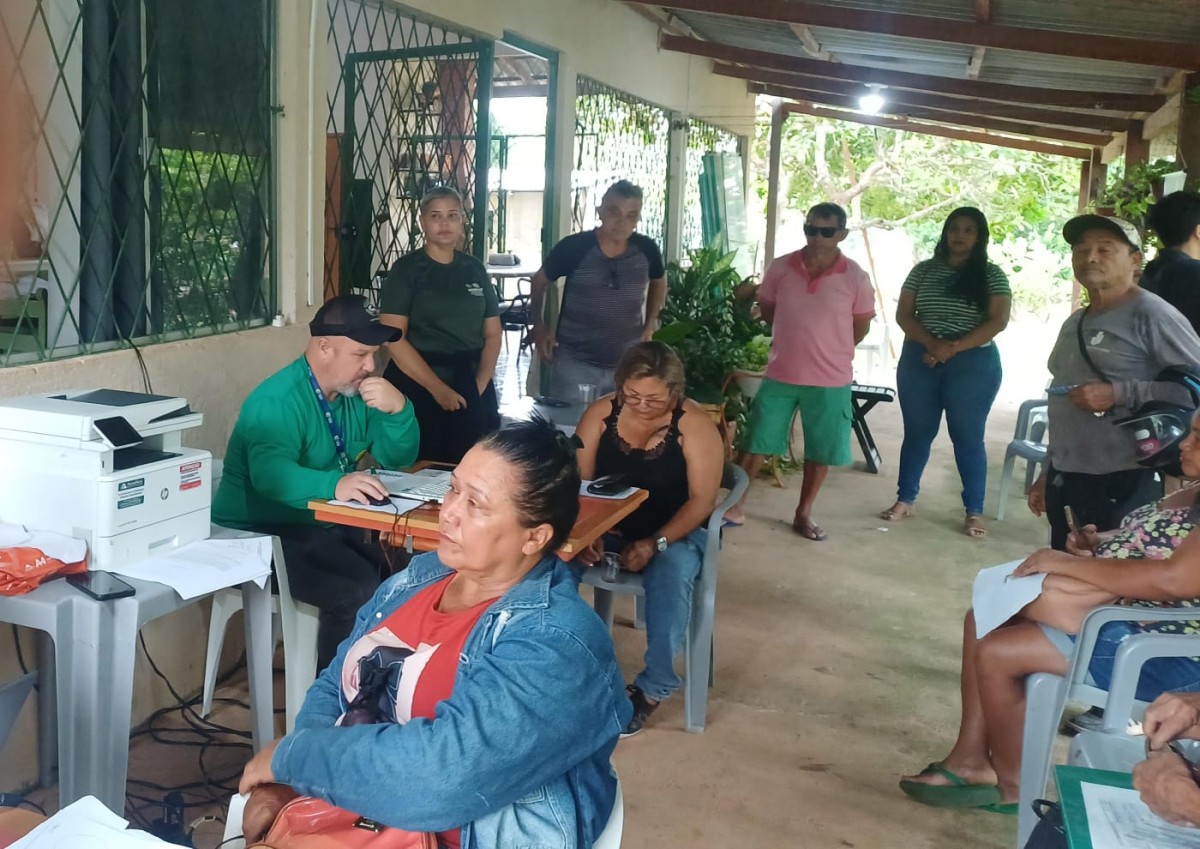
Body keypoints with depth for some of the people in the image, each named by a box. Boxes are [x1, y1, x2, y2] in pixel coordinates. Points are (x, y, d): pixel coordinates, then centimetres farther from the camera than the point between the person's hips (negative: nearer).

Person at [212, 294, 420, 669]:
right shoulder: (278, 400, -20)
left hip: (326, 526, 8)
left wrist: (397, 409, -14)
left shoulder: (356, 393, 6)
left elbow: (398, 458, 6)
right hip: (261, 533, -8)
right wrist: (334, 484, -54)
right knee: (359, 591, -28)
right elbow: (270, 473, -37)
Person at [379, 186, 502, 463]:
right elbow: (394, 338, -11)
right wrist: (438, 388, -15)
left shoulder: (474, 269, 10)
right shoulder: (406, 269, -3)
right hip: (418, 387, -4)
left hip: (472, 390, 4)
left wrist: (479, 386, -4)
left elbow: (493, 333, 10)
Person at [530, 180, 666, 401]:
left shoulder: (647, 250, -5)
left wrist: (650, 325, 10)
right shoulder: (573, 247, -12)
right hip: (574, 364, -2)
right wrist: (539, 328, 0)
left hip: (628, 364, 3)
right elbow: (539, 281, 5)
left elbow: (659, 283, 18)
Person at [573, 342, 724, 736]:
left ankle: (652, 688, -19)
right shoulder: (600, 413, -3)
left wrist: (655, 543, -25)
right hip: (606, 528, 3)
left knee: (672, 572, -35)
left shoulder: (694, 425, -11)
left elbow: (701, 501, -13)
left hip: (674, 533, -2)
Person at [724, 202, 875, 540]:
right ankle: (735, 506, 17)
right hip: (780, 376, 1)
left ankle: (803, 514, 25)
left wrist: (829, 351, 10)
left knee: (820, 452, 9)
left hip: (830, 381, 0)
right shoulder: (780, 268, -4)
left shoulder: (856, 278, -8)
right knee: (756, 443, 5)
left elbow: (861, 326, 5)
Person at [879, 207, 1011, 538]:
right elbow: (903, 315, 1)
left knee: (968, 437, 2)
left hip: (973, 364, -2)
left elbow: (997, 321, -8)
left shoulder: (991, 275, 1)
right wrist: (932, 343, -17)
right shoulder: (923, 270, 6)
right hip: (920, 361, 2)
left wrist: (954, 348, -18)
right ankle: (905, 499, 20)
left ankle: (974, 511, 9)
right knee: (917, 432, 10)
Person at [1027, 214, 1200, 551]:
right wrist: (1046, 473, 22)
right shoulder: (1074, 323, 16)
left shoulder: (1150, 314, -11)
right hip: (1066, 483, 8)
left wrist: (1120, 394, -22)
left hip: (1123, 487, -8)